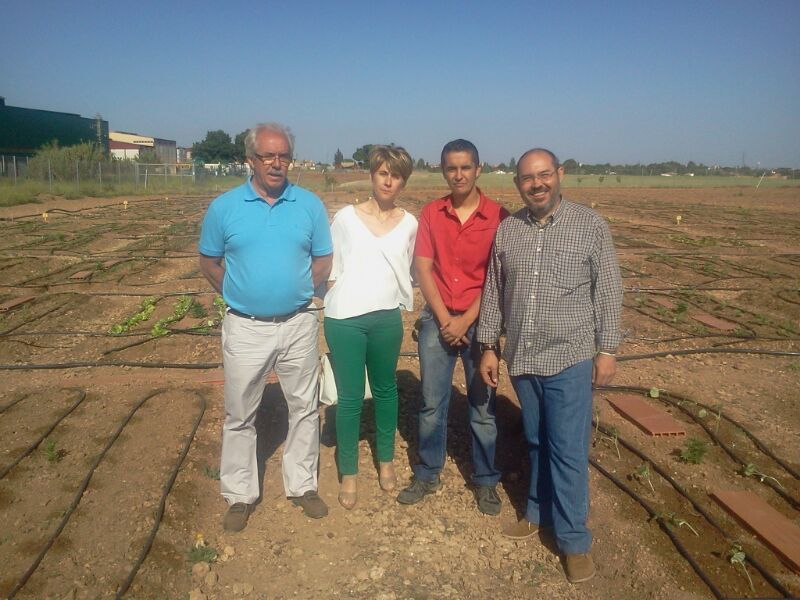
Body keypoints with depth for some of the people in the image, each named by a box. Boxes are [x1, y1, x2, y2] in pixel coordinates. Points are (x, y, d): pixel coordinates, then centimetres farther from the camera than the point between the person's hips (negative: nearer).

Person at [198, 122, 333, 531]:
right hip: (245, 328, -1)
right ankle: (240, 494, 28)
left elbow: (323, 261, 6)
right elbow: (209, 263, 7)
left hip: (298, 325, 1)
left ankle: (302, 485, 31)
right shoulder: (224, 207, -3)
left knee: (304, 408, 12)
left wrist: (295, 293, 2)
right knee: (239, 416, 10)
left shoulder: (310, 205, -1)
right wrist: (239, 296, 4)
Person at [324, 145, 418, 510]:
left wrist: (402, 302, 12)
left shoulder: (409, 224, 6)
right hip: (344, 319, -2)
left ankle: (386, 460, 36)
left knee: (385, 389, 16)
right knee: (350, 397, 5)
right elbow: (330, 269, 7)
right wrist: (334, 300, 2)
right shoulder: (346, 217, 1)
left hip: (387, 318, 2)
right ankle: (348, 473, 21)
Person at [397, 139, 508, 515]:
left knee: (482, 405, 8)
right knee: (431, 403, 10)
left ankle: (485, 481, 24)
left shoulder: (498, 216, -5)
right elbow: (423, 270, -1)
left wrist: (465, 320, -11)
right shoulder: (431, 214, 2)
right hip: (437, 319, 2)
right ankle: (427, 474, 26)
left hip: (480, 321, -2)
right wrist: (444, 319, -8)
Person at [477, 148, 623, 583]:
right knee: (536, 443, 17)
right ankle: (538, 512, 35)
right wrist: (489, 347, 6)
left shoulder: (590, 226, -4)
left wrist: (607, 349, -4)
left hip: (569, 358, -3)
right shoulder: (506, 230, 4)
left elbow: (608, 291, -2)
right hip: (521, 357, 3)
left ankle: (574, 541, 16)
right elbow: (493, 292, 7)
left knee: (568, 450, 1)